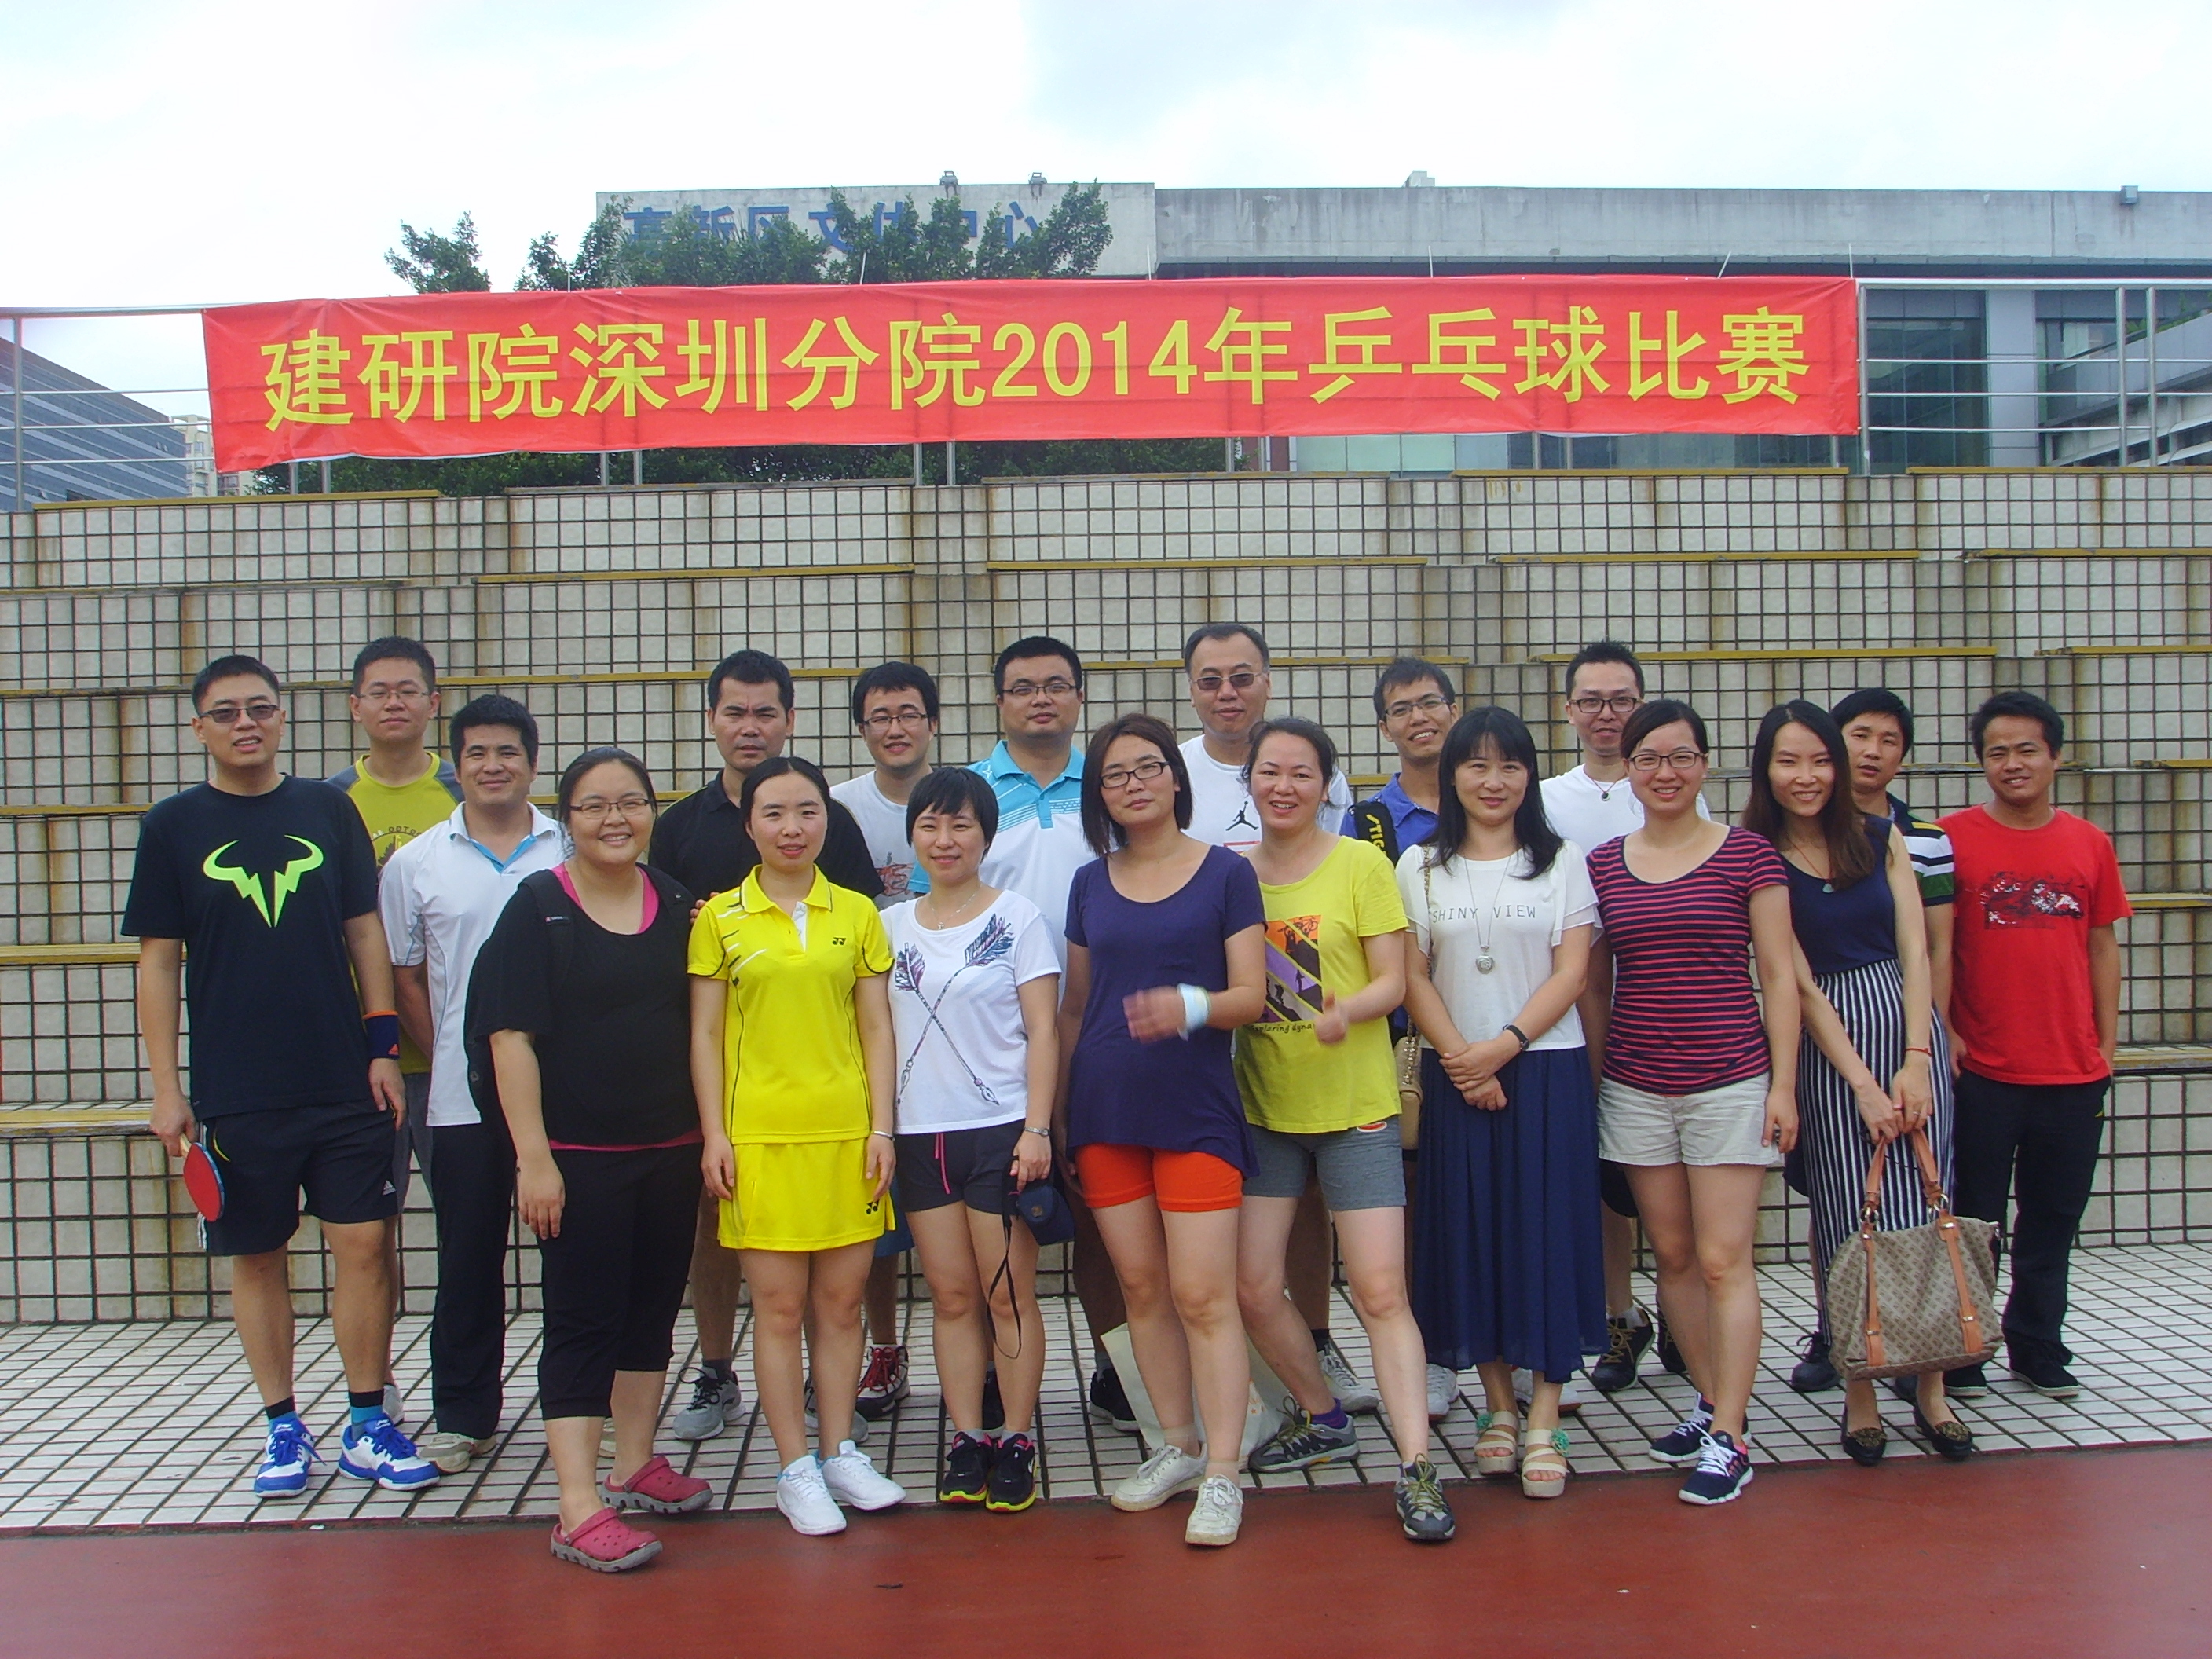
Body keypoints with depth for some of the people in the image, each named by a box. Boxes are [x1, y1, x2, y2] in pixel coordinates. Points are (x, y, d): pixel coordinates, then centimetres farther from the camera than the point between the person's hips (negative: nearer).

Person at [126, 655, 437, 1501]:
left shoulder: (328, 810, 5)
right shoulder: (173, 826, 2)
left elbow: (365, 931, 7)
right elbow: (159, 961, 2)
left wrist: (382, 1044, 0)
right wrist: (166, 1088, -3)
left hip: (345, 1082, 1)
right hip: (234, 1093, -1)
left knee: (363, 1244, 0)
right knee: (256, 1257, 7)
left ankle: (368, 1425, 13)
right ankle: (283, 1429, 21)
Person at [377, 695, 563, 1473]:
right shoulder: (416, 863, 5)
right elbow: (403, 978, 8)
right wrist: (449, 1058, 2)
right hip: (462, 1099, 1)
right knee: (468, 1260, 9)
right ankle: (462, 1416, 22)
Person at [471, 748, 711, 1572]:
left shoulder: (676, 904, 7)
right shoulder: (537, 907, -7)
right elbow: (510, 1038, -11)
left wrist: (710, 1133, 9)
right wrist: (533, 1157, -16)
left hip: (670, 1150, 5)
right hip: (579, 1156, -5)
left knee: (653, 1310, 14)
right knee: (582, 1322, -2)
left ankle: (633, 1466, 29)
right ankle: (580, 1511, 0)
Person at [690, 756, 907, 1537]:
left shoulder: (857, 913, 7)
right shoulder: (720, 917, 3)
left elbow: (876, 1027, 7)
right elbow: (705, 1033, 3)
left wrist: (882, 1128, 1)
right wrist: (714, 1135, -3)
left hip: (846, 1130, 2)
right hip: (760, 1134, -2)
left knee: (842, 1300, 7)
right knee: (779, 1305, 2)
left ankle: (841, 1454, 21)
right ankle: (795, 1469, 13)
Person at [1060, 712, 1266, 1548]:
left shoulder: (1226, 874, 0)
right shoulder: (1091, 883, 10)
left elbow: (1250, 995, -5)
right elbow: (1073, 1007, 15)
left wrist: (1189, 1007, -26)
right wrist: (1054, 1115, 14)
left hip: (1196, 1110, -4)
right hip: (1105, 1110, 4)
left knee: (1204, 1295, -6)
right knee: (1141, 1287, 10)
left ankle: (1223, 1475, 1)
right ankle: (1178, 1446, 23)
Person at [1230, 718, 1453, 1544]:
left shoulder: (1362, 864, -4)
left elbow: (1393, 980, -8)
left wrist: (1346, 1011, -26)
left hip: (1355, 1105, -4)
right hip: (1262, 1105, 4)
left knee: (1381, 1291, -7)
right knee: (1252, 1288, 4)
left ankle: (1416, 1468, 0)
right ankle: (1322, 1417, 29)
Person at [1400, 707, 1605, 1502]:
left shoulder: (1562, 860, 5)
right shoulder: (1420, 867, 6)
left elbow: (1572, 971, -3)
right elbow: (1412, 976, 1)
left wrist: (1505, 1045, -15)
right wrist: (1464, 1061, -11)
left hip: (1547, 1068, -1)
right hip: (1455, 1075, 1)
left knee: (1546, 1233, -2)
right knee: (1469, 1234, 3)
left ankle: (1544, 1420, 3)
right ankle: (1499, 1406, 16)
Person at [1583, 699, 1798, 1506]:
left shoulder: (1747, 855, -2)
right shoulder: (1602, 866, 7)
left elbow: (1779, 976, -1)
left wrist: (1784, 1084, -6)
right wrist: (1593, 1079, 10)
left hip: (1729, 1081, -3)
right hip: (1636, 1088, 4)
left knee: (1724, 1260, -4)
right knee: (1673, 1256, 11)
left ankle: (1728, 1439, 3)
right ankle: (1712, 1402, 26)